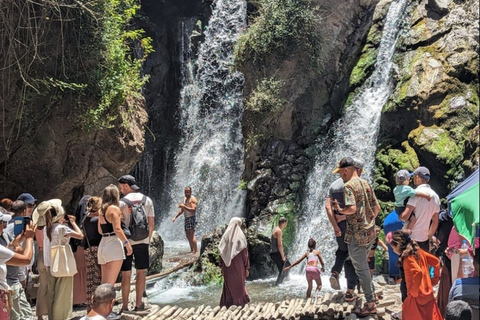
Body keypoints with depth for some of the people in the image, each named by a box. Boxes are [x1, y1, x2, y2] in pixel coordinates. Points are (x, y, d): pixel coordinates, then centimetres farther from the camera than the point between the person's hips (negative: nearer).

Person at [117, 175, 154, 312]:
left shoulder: (122, 202, -5)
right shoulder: (147, 200, 4)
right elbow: (151, 223, 4)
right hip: (142, 241, 2)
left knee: (126, 274, 5)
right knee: (141, 272, 10)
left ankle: (125, 306, 8)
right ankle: (139, 304, 12)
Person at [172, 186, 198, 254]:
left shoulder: (193, 199, -8)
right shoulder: (184, 199, 18)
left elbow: (193, 210, -21)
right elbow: (181, 210, 26)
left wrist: (184, 206, -24)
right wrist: (175, 217, 18)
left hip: (191, 218, -9)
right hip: (186, 219, 9)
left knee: (191, 235, -15)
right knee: (188, 236, 11)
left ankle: (195, 251, -16)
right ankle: (191, 250, 18)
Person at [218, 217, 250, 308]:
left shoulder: (225, 236, 1)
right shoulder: (241, 236, -7)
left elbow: (221, 252, 2)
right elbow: (245, 253, -8)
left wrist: (222, 266, 10)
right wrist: (247, 268, -3)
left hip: (227, 266, 3)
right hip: (238, 266, -3)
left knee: (228, 286, 13)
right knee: (239, 285, 7)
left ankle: (227, 305, 14)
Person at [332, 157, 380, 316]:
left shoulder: (349, 186, -15)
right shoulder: (366, 184, 10)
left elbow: (352, 208, -28)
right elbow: (377, 208, 13)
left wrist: (340, 210, -10)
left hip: (357, 234, -8)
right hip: (370, 233, 8)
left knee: (361, 269, 1)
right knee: (363, 265, 24)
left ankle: (371, 304, 7)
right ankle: (371, 293, 33)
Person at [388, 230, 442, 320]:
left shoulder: (408, 257, -20)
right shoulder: (418, 251, 5)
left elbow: (418, 272, -35)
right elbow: (436, 261, 11)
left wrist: (414, 291, -24)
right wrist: (434, 279, 16)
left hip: (418, 296, -8)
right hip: (427, 293, 8)